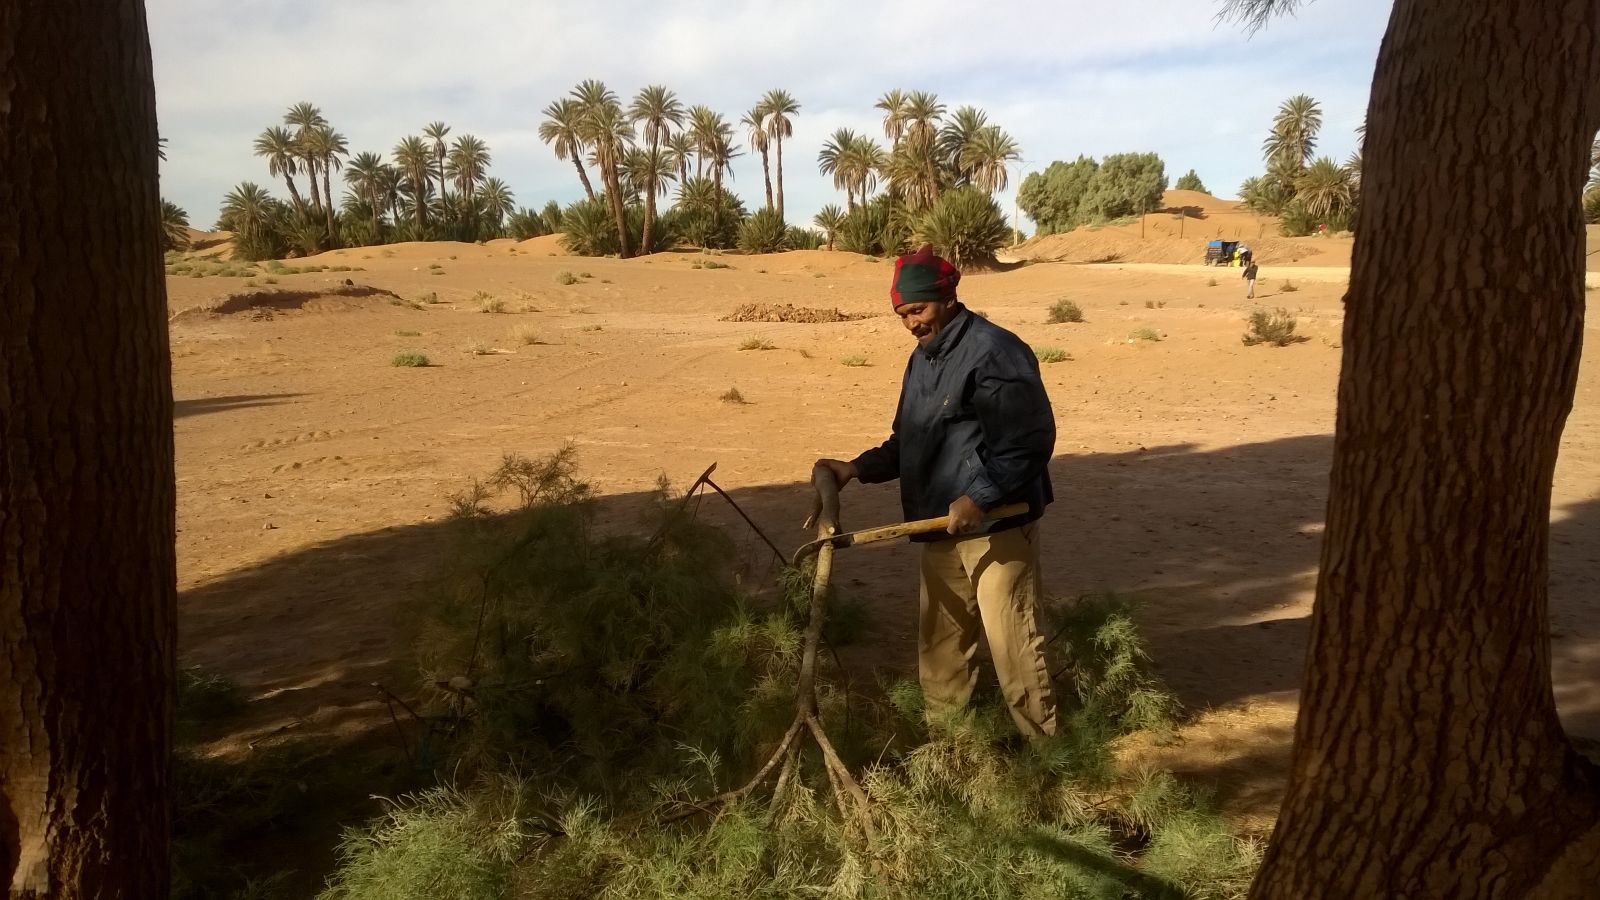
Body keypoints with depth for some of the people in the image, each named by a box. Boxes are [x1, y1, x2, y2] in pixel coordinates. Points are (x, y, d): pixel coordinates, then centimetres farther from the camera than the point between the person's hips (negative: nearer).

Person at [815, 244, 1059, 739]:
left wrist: (979, 497, -25)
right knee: (939, 642, 16)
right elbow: (908, 442, 22)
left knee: (1012, 642, -4)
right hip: (940, 530, 9)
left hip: (997, 524, -9)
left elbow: (1030, 444, -19)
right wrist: (858, 468, 9)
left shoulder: (994, 352, -14)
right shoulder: (922, 358, 15)